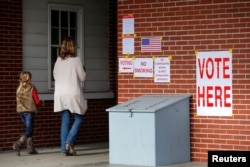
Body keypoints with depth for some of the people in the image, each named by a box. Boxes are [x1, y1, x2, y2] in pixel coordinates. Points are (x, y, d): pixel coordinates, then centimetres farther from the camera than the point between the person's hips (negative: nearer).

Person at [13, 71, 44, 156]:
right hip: (29, 111, -6)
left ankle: (30, 148, 13)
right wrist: (42, 103, 14)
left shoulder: (18, 89, 7)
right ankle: (18, 144, -21)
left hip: (21, 111, 6)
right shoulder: (32, 88, -8)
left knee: (29, 130, 15)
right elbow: (37, 101, -7)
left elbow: (18, 101, 13)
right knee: (29, 131, -4)